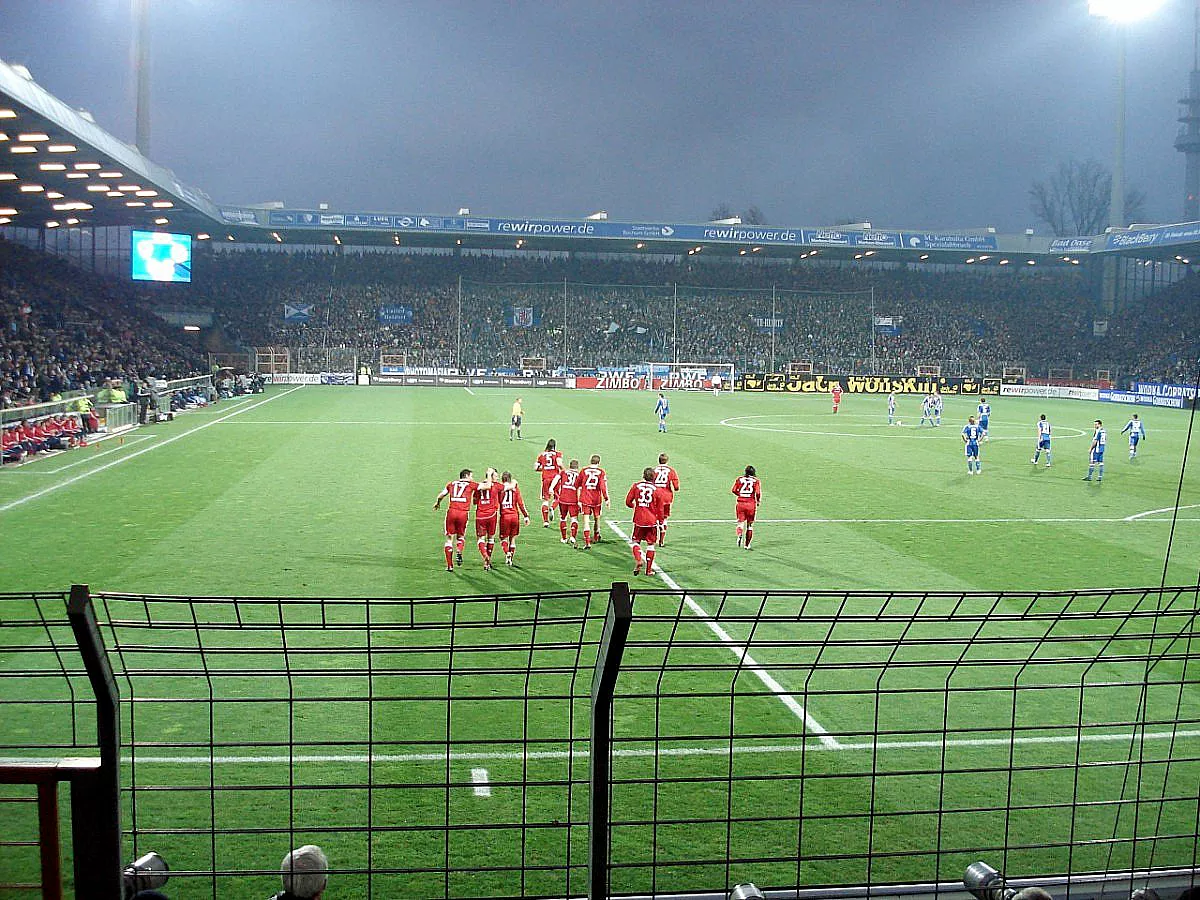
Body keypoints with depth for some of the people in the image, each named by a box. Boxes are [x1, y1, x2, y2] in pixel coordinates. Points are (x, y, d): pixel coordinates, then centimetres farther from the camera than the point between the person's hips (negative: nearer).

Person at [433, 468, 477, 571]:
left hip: (451, 511, 1)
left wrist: (437, 503, 44)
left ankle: (449, 565, 4)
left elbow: (441, 495, 24)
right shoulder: (471, 484, 10)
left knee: (449, 538, 8)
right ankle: (459, 552, -12)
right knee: (460, 536, 18)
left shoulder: (451, 484, 18)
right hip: (463, 513, -1)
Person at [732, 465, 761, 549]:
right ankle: (747, 544, 18)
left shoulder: (739, 479, 5)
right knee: (750, 525, 13)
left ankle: (739, 534, -27)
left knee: (740, 522, 6)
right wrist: (758, 501, 8)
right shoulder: (756, 481, 0)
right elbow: (758, 493, -10)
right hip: (751, 504, -1)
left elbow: (734, 491, 2)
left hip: (740, 503, 1)